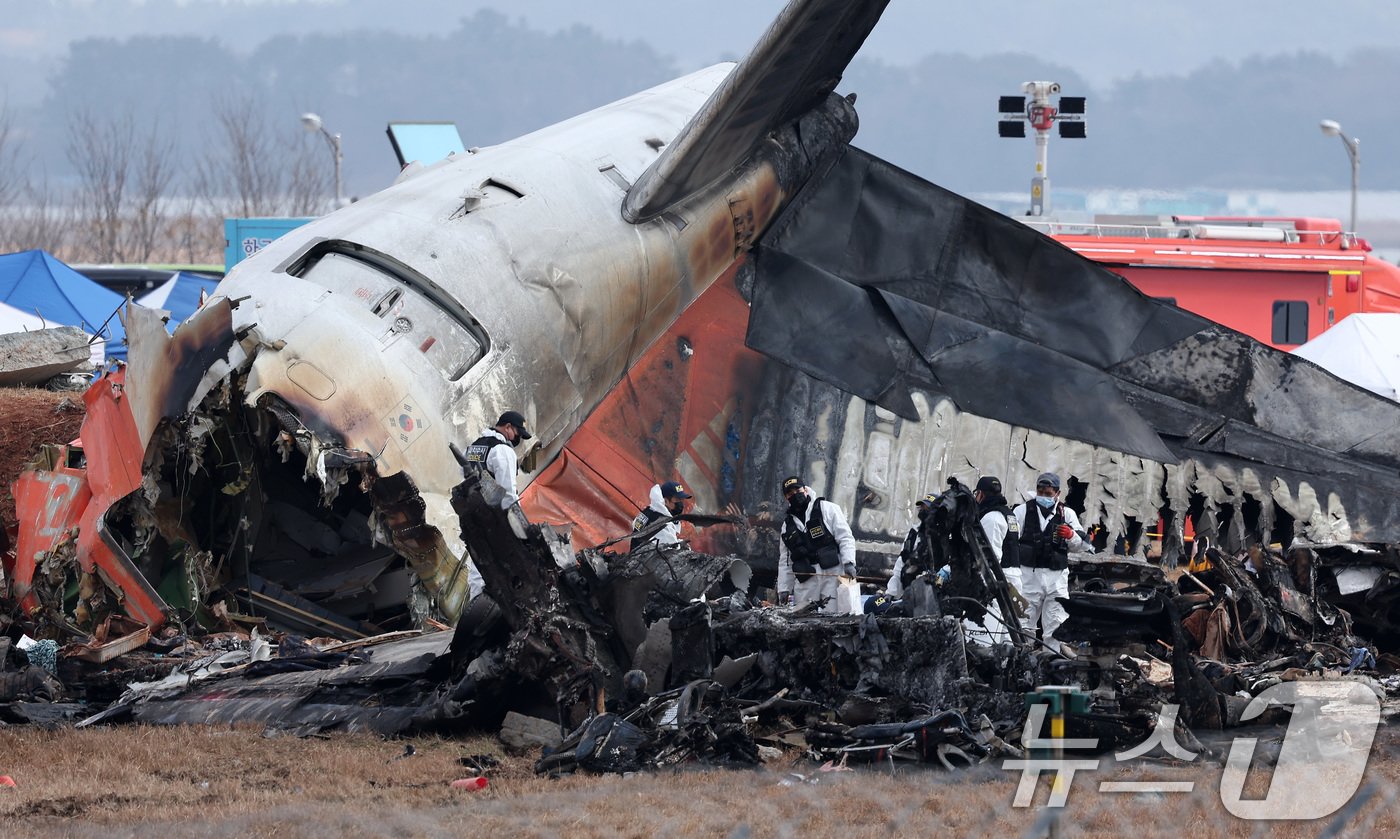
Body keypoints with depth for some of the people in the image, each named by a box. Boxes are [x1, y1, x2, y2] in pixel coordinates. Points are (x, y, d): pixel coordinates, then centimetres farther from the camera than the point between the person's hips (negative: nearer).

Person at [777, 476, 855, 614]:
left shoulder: (827, 509, 6)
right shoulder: (788, 524, 20)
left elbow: (845, 538, 1)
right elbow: (784, 561, 23)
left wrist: (849, 562, -13)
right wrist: (783, 589, 15)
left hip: (831, 573, -4)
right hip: (805, 580, 4)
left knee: (832, 615, -11)